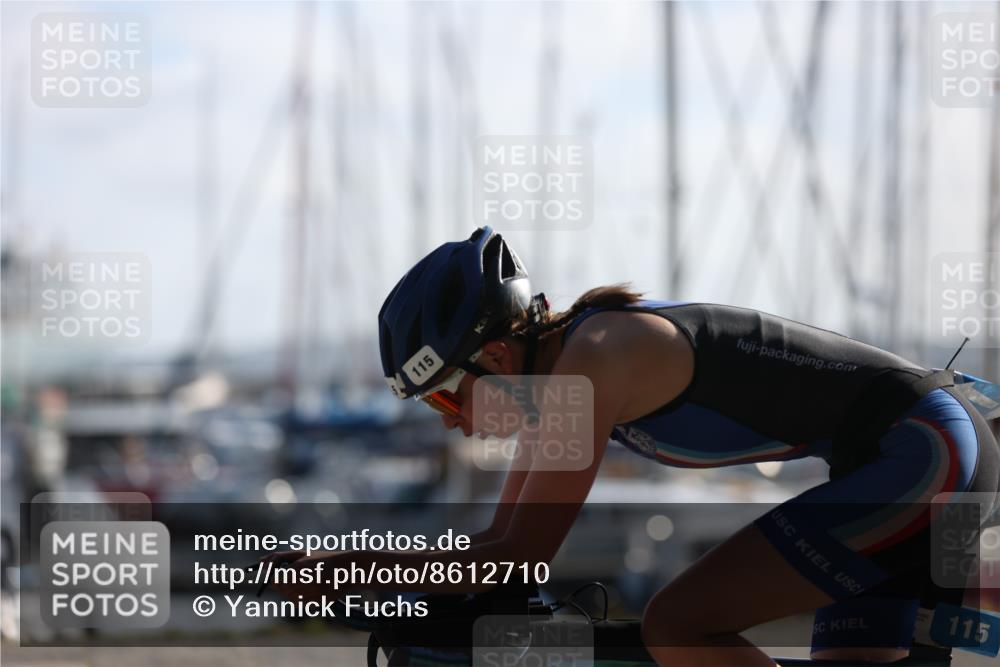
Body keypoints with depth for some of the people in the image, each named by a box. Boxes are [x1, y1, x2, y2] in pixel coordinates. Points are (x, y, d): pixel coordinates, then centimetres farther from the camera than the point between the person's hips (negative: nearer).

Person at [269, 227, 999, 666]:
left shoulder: (594, 360, -18)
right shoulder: (557, 365, 11)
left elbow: (523, 556, -20)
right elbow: (501, 542, 19)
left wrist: (352, 567, -14)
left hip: (921, 451, -10)